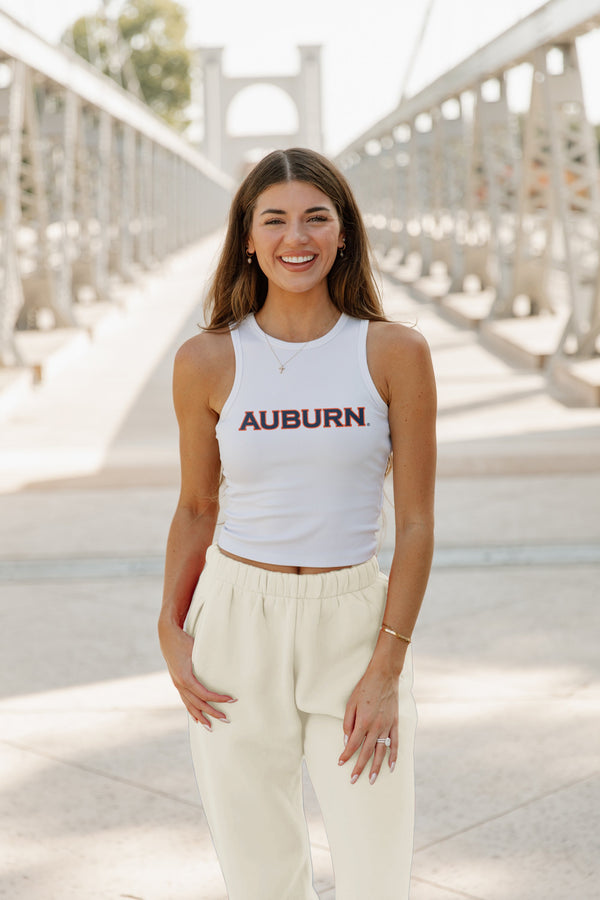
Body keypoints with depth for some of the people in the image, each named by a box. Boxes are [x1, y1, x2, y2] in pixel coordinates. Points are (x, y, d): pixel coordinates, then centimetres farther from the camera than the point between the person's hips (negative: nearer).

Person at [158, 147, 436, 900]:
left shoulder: (394, 352, -4)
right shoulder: (208, 361, 0)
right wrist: (172, 631, -1)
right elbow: (196, 508, 10)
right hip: (235, 622, 1)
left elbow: (416, 522, -3)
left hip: (354, 623, -1)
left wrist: (386, 667, -8)